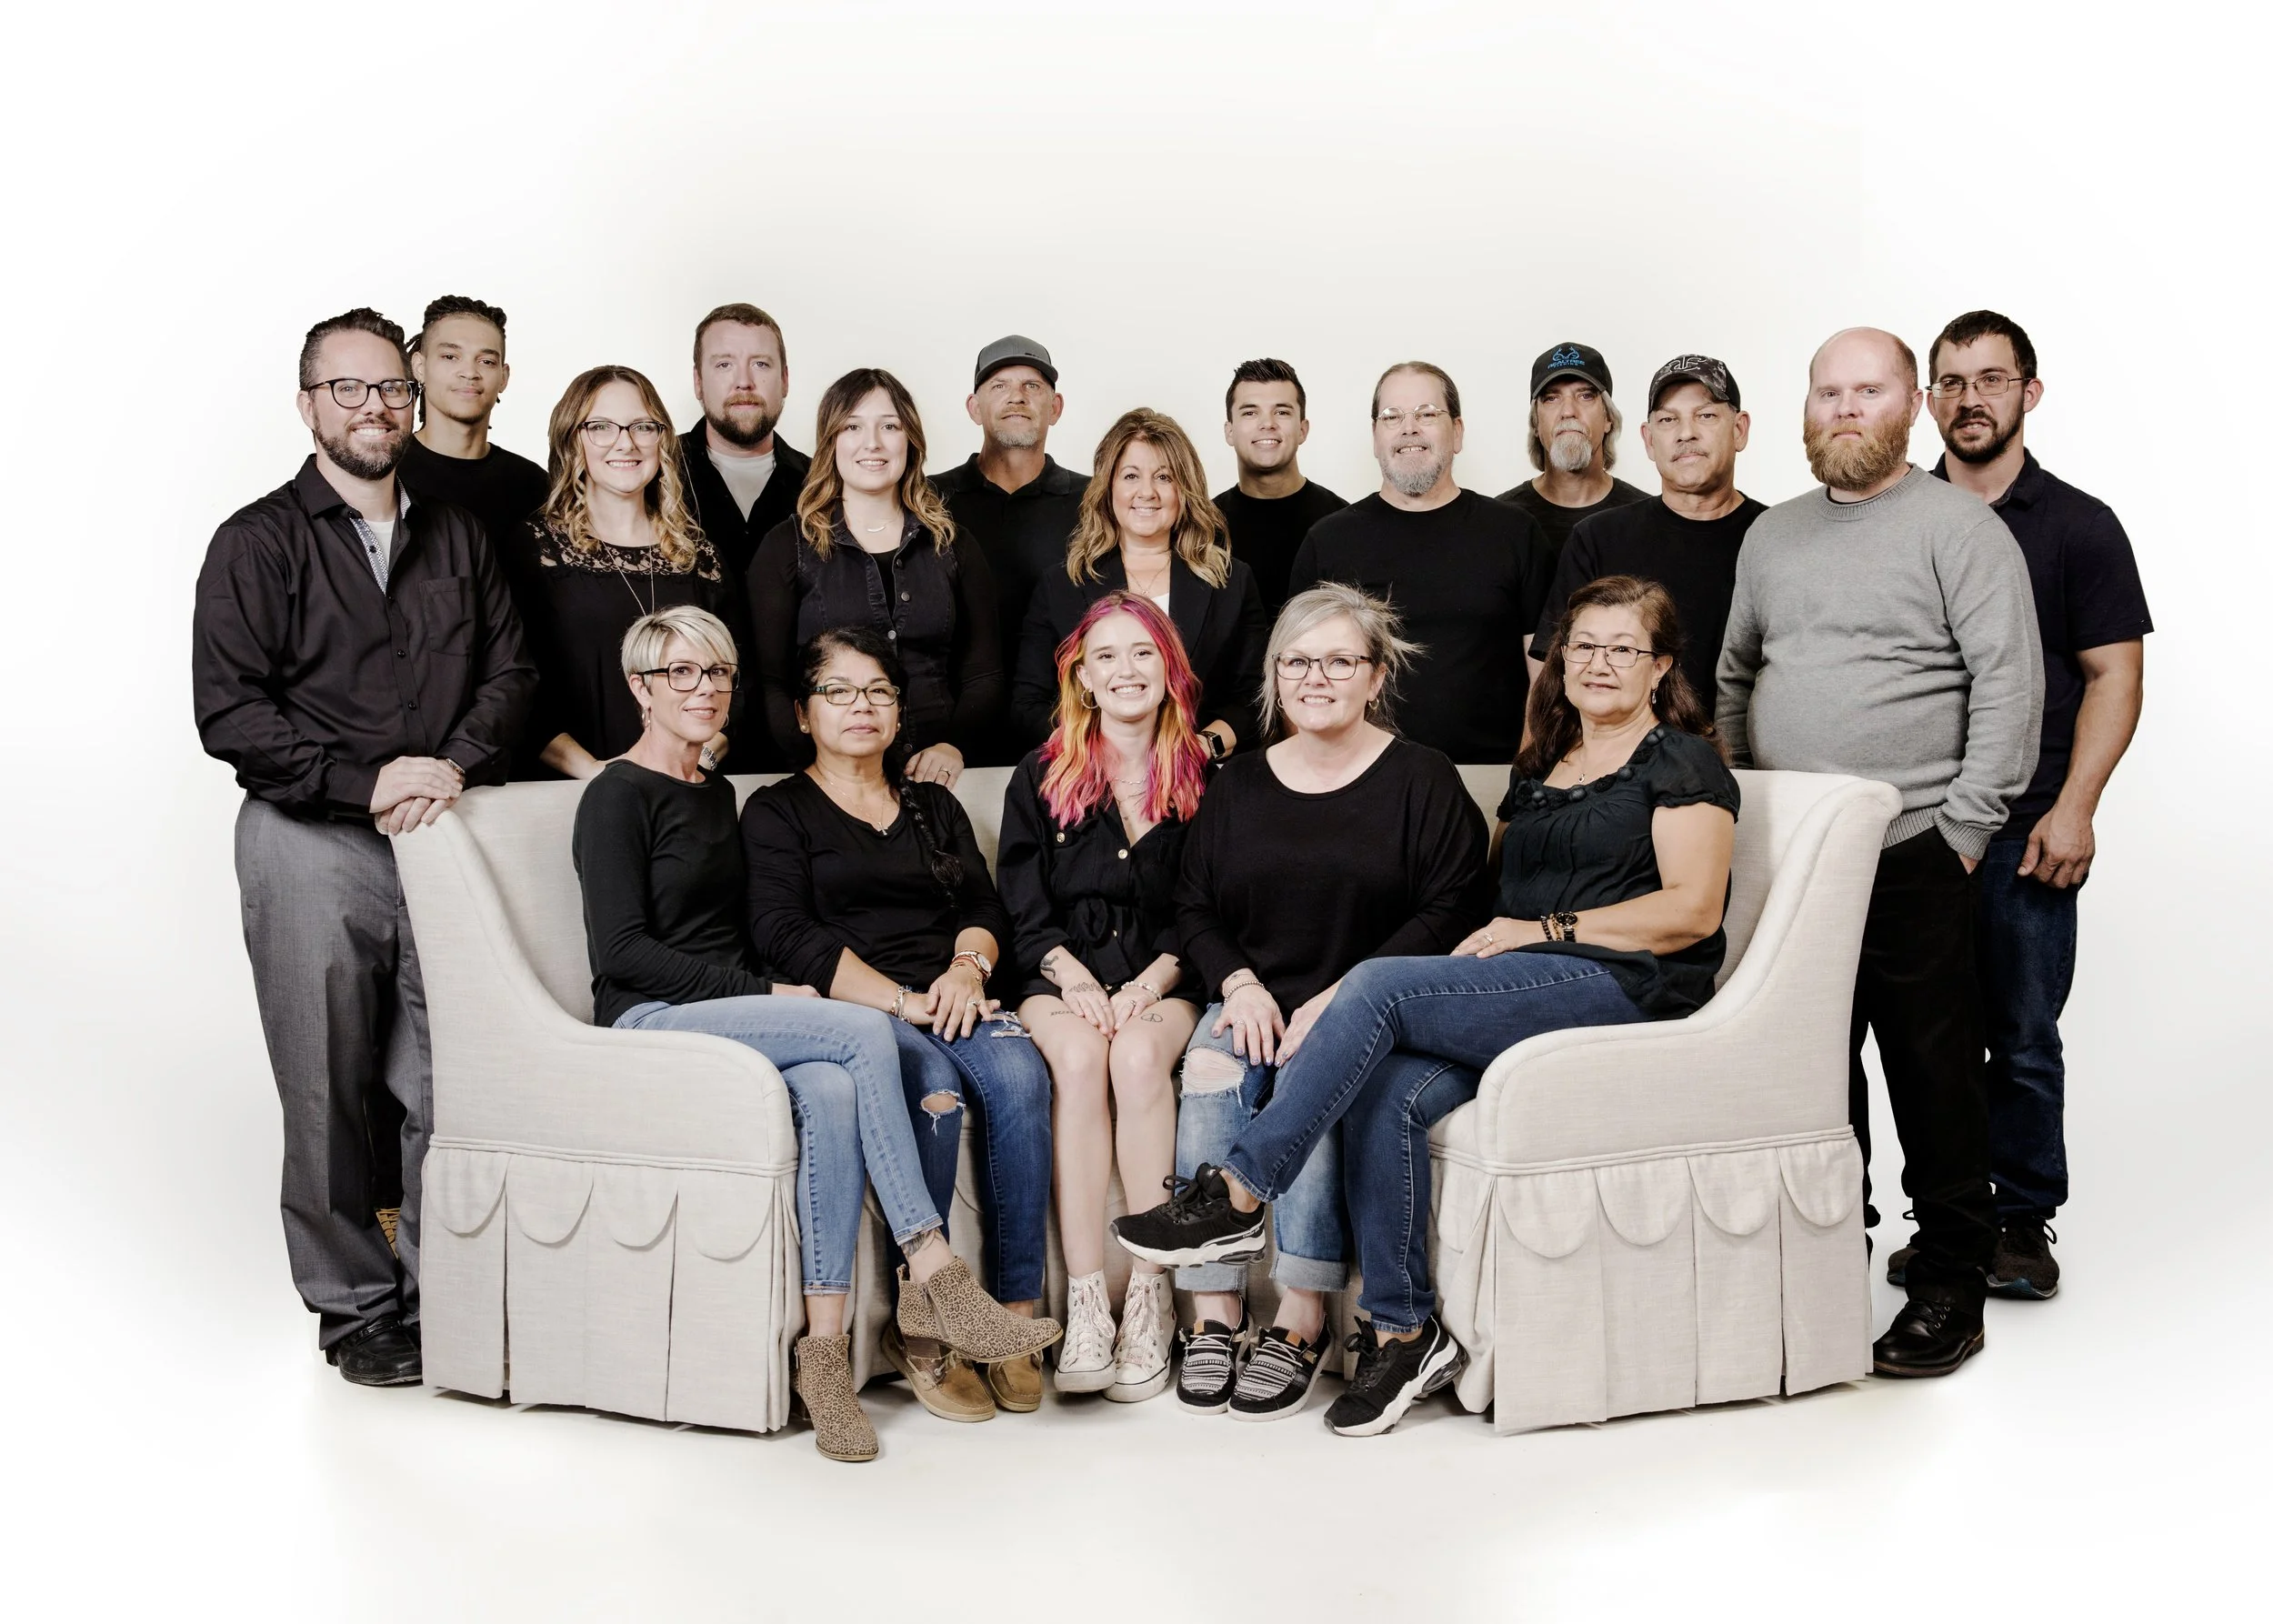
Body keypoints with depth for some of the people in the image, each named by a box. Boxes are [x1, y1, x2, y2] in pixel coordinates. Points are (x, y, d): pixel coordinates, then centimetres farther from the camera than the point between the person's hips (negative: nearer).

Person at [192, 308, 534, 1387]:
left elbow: (509, 668, 12)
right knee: (328, 1095, 3)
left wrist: (457, 764, -7)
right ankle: (354, 1308, 17)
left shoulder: (457, 537, 16)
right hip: (311, 844, -3)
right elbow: (228, 712, -7)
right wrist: (367, 780, -14)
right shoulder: (257, 542, 2)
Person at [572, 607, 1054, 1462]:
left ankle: (825, 1349, -31)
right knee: (865, 1031, -28)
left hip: (729, 1012, 6)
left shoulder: (715, 793, 21)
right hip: (653, 1022, -6)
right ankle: (937, 1275, -27)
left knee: (833, 1091, -30)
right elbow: (623, 953, -11)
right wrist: (765, 996, -14)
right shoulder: (618, 796, -2)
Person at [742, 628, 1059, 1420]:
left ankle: (1016, 1316, -25)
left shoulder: (934, 806, 26)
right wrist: (902, 1001, -15)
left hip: (950, 1001, 4)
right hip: (846, 1010, -4)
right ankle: (919, 1328, -26)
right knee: (931, 1084, -35)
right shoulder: (778, 811, 11)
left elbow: (985, 906, 15)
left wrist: (967, 968, -10)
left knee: (1019, 1074, -29)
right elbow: (786, 935, -5)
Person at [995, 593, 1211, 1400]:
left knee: (1141, 1053, -33)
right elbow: (1024, 909, 6)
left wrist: (1152, 982, -12)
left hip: (1164, 981, 0)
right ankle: (1085, 1302, -33)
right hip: (1062, 977, 0)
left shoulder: (1203, 781, 11)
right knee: (1079, 1054, -32)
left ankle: (1151, 1298, -29)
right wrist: (1075, 978, -12)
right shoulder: (1040, 779, 13)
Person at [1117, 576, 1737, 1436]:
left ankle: (1238, 1193, -21)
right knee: (1388, 1093, -25)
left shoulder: (1681, 762, 6)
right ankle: (1401, 1331, -16)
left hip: (1622, 986, -6)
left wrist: (1547, 930, -9)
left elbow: (1693, 910, -6)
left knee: (1380, 986, -26)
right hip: (1533, 994, 6)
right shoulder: (1539, 767, 27)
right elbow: (1497, 892, 24)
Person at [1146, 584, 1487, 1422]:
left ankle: (1300, 1322, -26)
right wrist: (1240, 983, -6)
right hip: (1252, 997, 3)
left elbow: (1449, 911, -5)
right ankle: (1214, 1315, -24)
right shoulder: (1237, 785, 16)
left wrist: (1343, 996, -15)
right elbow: (1193, 906, 14)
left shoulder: (1421, 779, 4)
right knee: (1209, 1076, -28)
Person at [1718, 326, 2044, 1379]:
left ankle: (1949, 1285, 12)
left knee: (1933, 1073, 1)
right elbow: (1735, 677, 21)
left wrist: (1963, 827, -13)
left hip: (1913, 857, -6)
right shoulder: (1772, 535, 16)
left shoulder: (1961, 529, -4)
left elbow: (2010, 682, -10)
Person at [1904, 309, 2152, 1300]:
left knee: (2023, 1039, 2)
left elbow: (2115, 676, 0)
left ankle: (2025, 1221, 15)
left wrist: (2072, 809, -10)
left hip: (2025, 830, -2)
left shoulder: (2078, 526, 4)